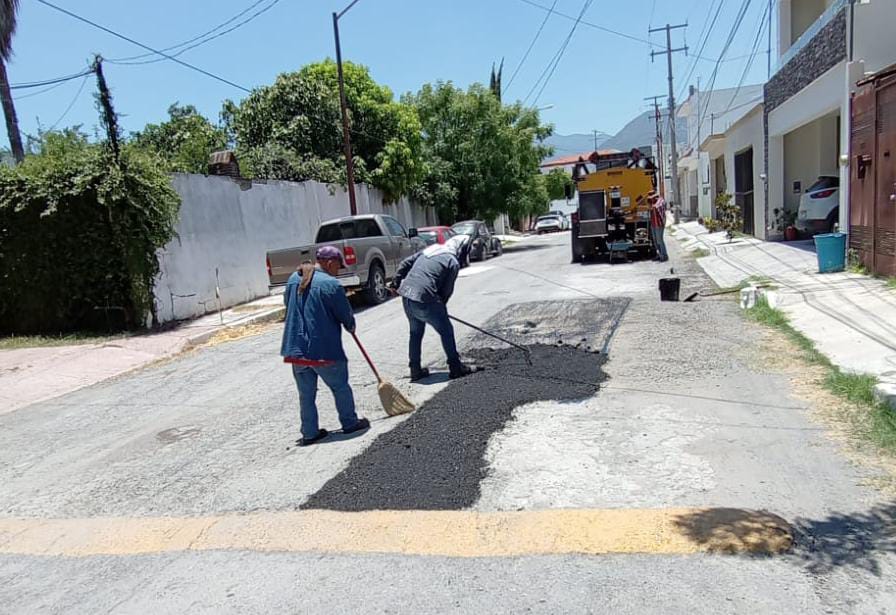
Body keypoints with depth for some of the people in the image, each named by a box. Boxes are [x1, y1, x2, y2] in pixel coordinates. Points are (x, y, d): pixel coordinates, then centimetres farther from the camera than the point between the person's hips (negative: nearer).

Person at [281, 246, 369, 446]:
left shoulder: (294, 279, 6)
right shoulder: (331, 284, -15)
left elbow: (287, 303, 21)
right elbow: (346, 315, -7)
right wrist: (351, 327, 14)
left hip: (296, 348, 6)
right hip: (324, 350, -6)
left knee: (306, 394, 14)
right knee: (340, 387, 13)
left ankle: (309, 433, 20)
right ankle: (350, 423, 26)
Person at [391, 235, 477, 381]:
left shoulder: (431, 249, 19)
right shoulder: (453, 262, -2)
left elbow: (405, 263, 17)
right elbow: (447, 291, -2)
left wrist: (396, 282, 22)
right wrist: (440, 307, 13)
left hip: (406, 295, 8)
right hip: (425, 299, -7)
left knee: (416, 332, 22)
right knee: (446, 331, 7)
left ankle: (415, 369, 26)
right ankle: (455, 367, 14)